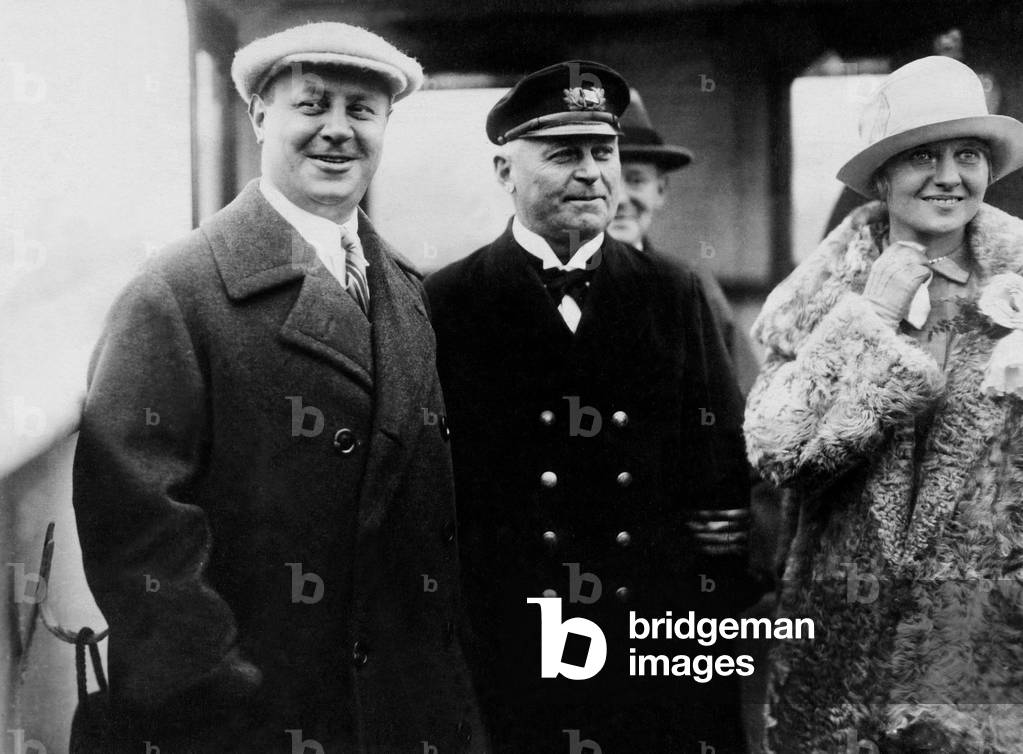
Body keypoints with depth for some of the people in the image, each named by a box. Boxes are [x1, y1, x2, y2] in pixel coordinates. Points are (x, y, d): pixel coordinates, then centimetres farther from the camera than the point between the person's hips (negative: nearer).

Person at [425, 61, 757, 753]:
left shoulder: (674, 294, 4)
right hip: (502, 662, -1)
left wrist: (720, 647, 0)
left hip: (663, 654, 2)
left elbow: (724, 482, 3)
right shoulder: (446, 304, -3)